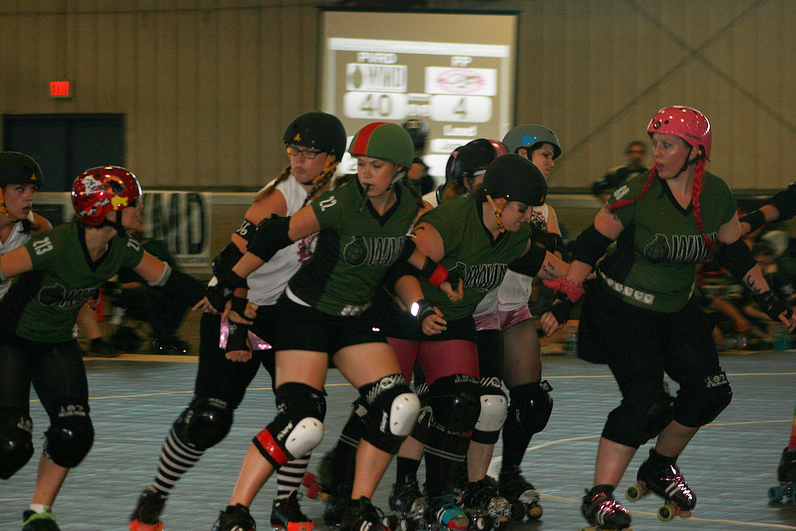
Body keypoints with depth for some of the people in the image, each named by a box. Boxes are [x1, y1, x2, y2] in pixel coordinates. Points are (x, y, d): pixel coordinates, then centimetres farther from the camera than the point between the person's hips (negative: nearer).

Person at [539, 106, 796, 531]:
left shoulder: (716, 195, -6)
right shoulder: (638, 193, -19)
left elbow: (733, 252, 9)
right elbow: (590, 245, -14)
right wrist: (565, 297, -21)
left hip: (678, 309, 6)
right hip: (622, 309, -6)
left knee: (710, 391, 2)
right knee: (645, 401, -19)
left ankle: (660, 469, 25)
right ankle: (599, 495, -12)